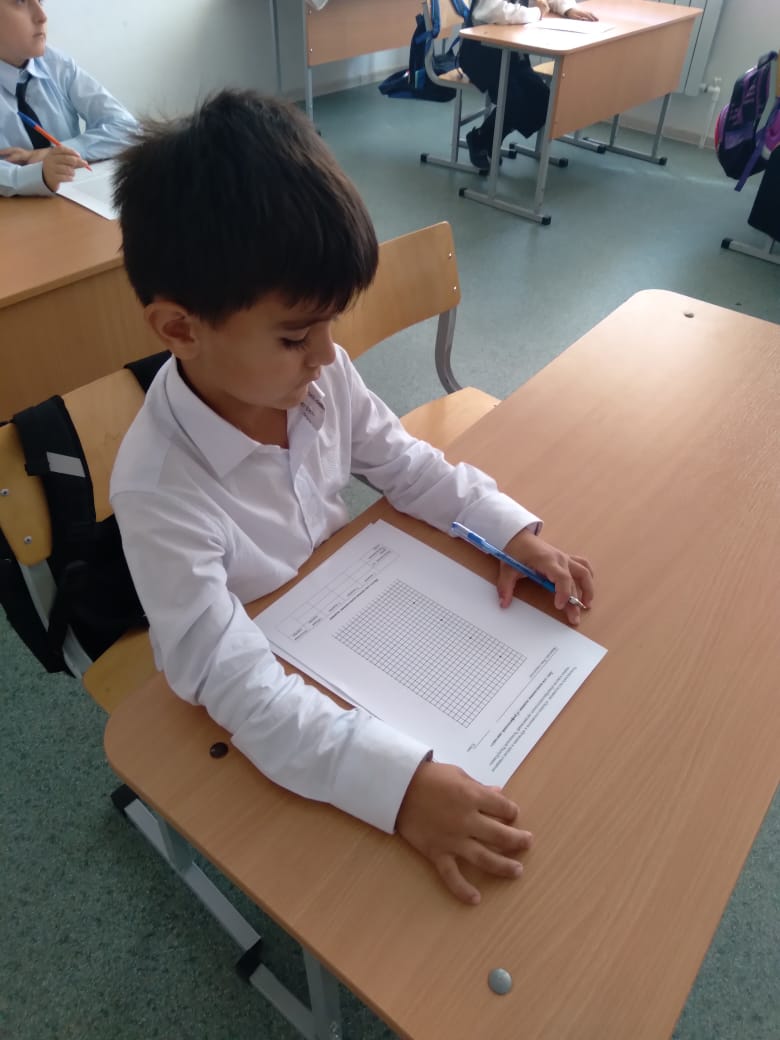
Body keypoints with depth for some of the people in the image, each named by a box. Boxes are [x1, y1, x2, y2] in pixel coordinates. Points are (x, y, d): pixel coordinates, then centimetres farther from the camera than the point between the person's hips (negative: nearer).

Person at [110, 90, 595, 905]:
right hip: (257, 698, -5)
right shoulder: (159, 489, -36)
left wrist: (509, 529, -14)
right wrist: (399, 782, -45)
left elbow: (401, 460, -2)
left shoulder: (317, 373, -19)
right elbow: (237, 685, -36)